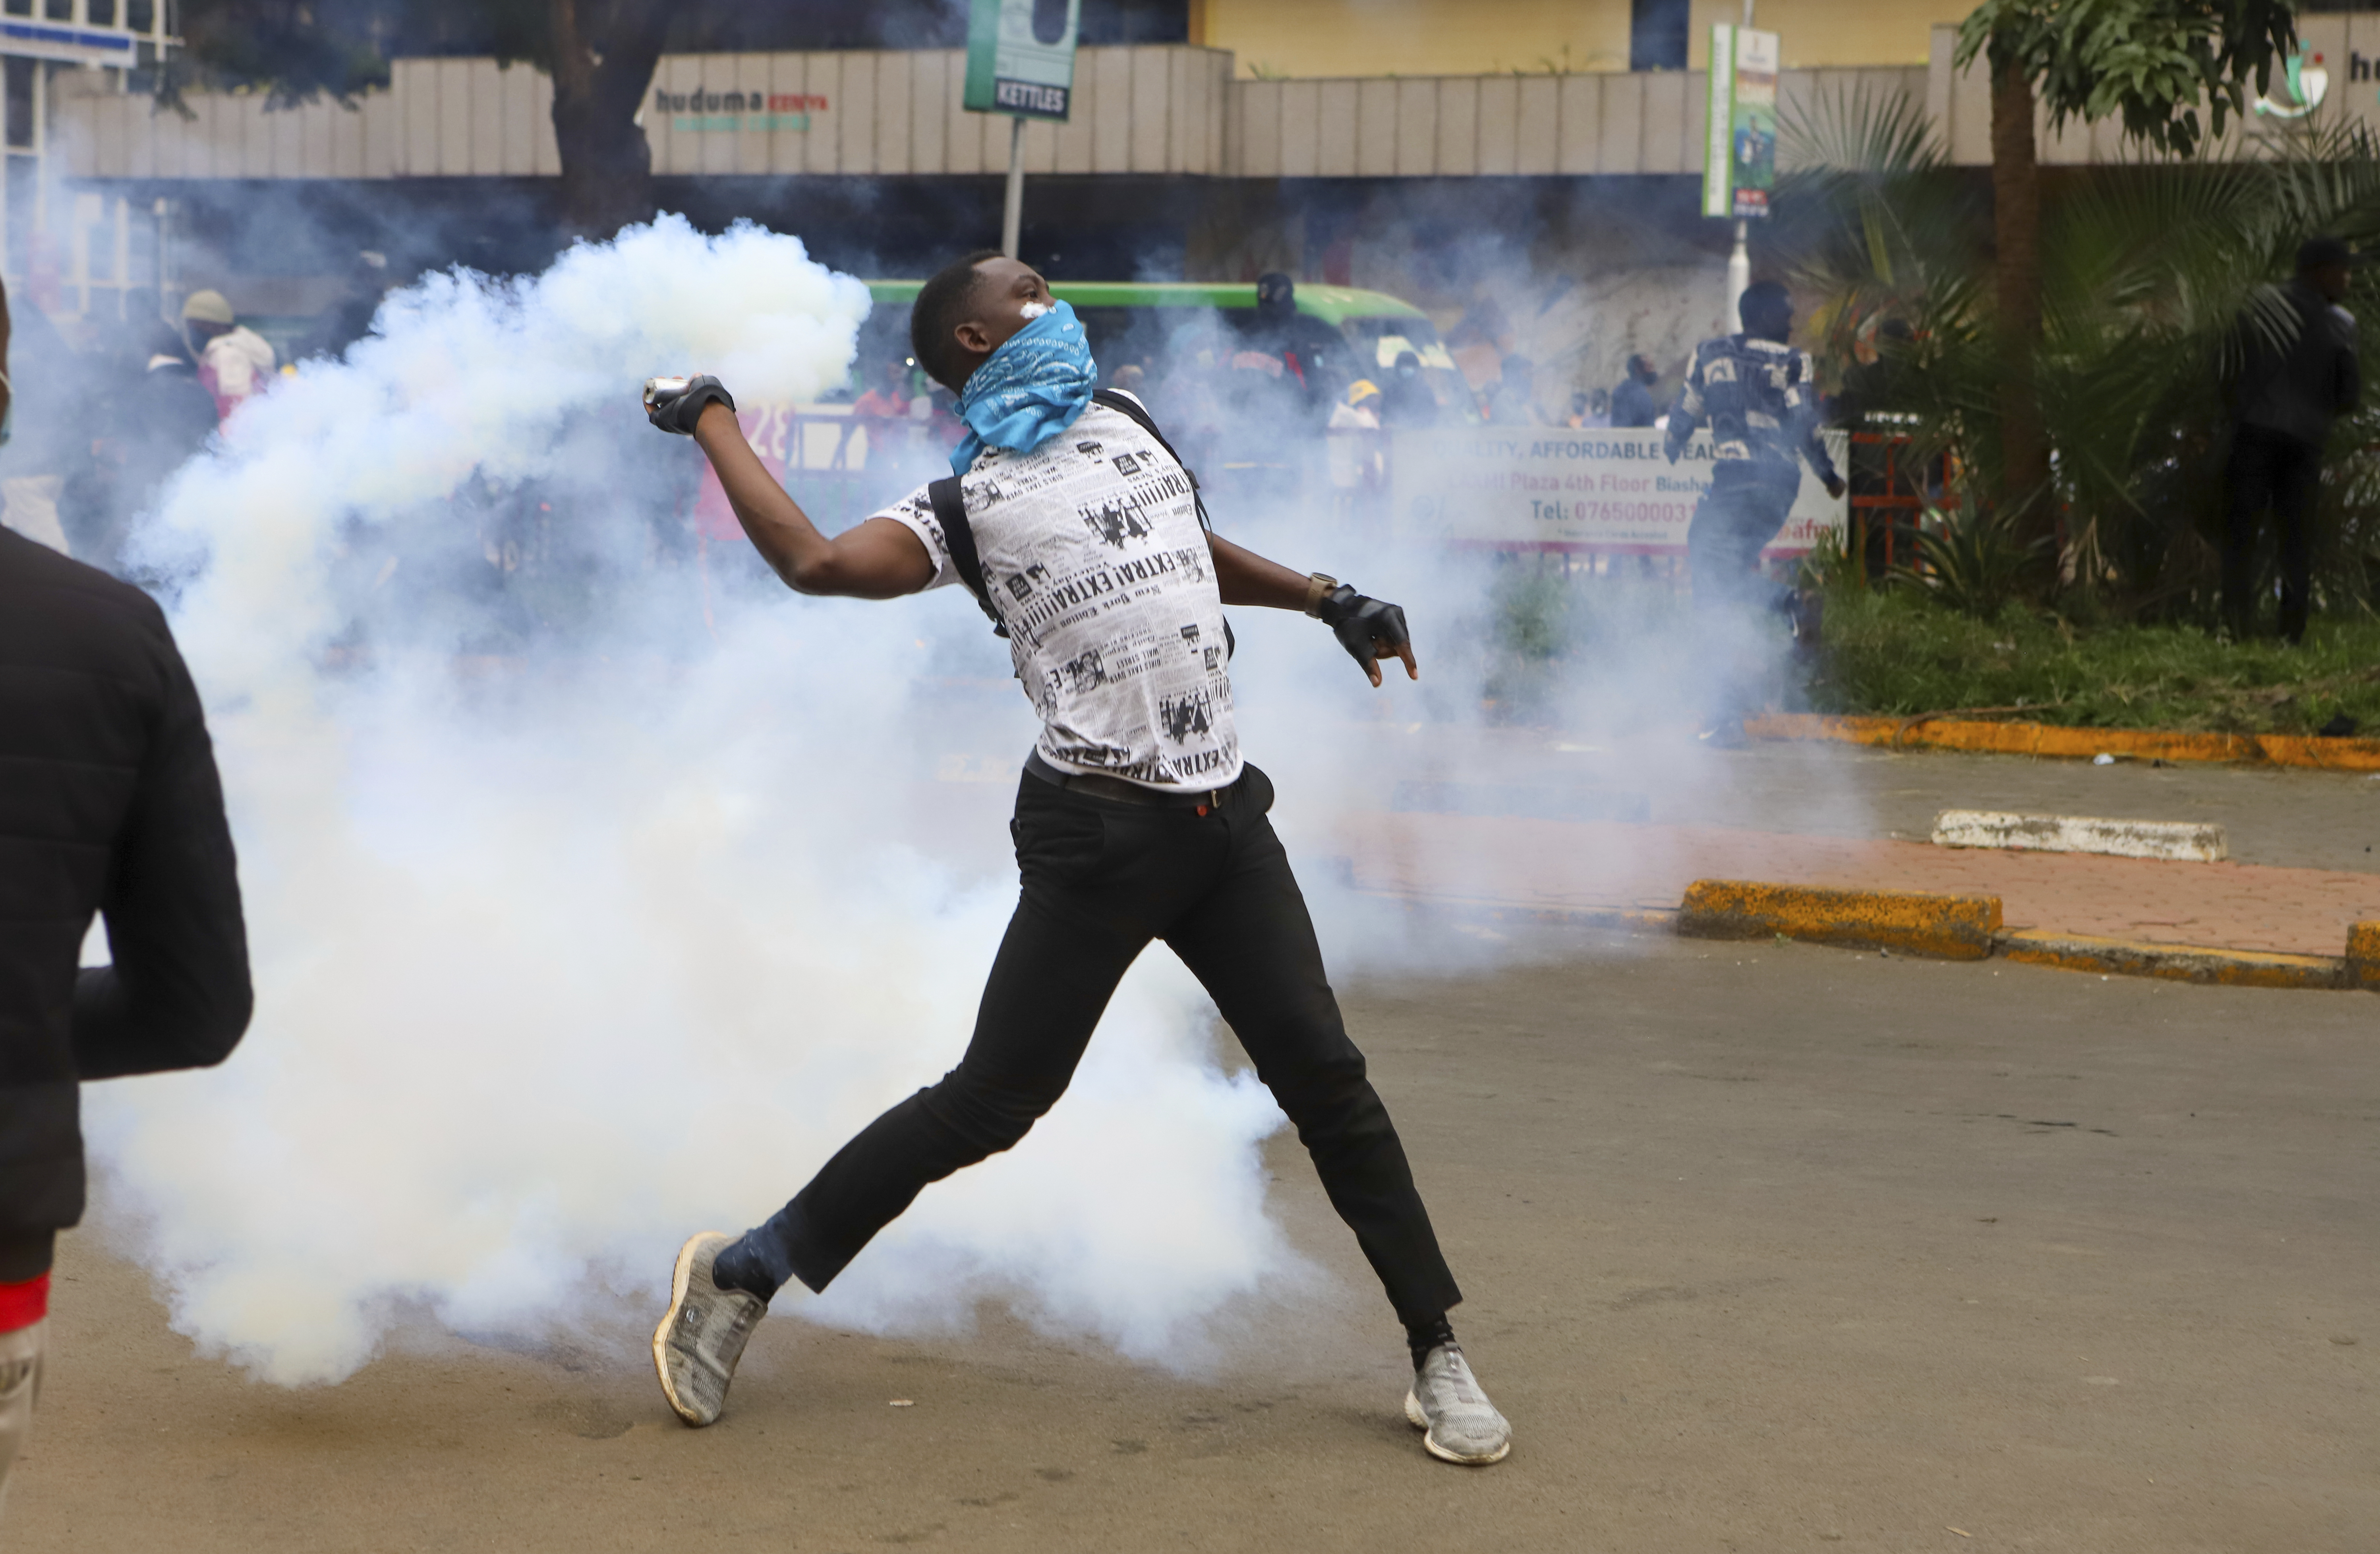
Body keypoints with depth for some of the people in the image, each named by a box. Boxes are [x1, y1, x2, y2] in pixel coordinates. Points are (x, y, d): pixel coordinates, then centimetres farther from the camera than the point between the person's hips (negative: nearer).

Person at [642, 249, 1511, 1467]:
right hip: (1098, 838, -5)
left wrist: (1329, 600, 26)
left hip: (1223, 815, 5)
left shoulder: (1126, 426, 17)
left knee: (1324, 1074, 2)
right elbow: (815, 561, -19)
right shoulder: (966, 506, -3)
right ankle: (741, 1274, 9)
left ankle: (1437, 1357, 11)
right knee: (993, 1101, -4)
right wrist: (712, 423, -9)